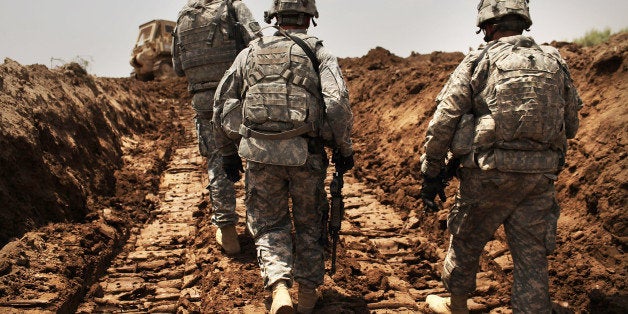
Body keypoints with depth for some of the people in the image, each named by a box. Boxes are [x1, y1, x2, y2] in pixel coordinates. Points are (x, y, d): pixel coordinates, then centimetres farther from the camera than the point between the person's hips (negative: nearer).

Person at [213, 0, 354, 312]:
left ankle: (279, 289, -6)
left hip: (259, 152, 1)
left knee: (269, 224, 15)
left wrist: (229, 152, 19)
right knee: (308, 222, 19)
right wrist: (344, 149, 1)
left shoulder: (250, 53, 11)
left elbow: (222, 105, 10)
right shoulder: (318, 53, 4)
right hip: (305, 155, -1)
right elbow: (338, 103, -11)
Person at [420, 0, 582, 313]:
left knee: (465, 243, 17)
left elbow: (442, 122, -8)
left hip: (489, 173, -3)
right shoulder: (556, 64, 10)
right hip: (540, 179, 4)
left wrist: (431, 172, 0)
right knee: (532, 257, 11)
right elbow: (570, 127, 16)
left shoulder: (478, 62, -2)